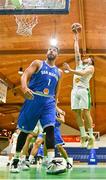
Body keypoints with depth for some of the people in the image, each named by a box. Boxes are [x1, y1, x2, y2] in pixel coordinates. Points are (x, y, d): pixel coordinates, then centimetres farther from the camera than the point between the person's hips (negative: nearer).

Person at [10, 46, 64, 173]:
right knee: (24, 130, 4)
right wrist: (24, 88, -28)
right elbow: (25, 76, -8)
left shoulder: (59, 72, 17)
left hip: (49, 102, 3)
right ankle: (16, 160, 18)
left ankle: (51, 161, -21)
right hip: (33, 99, -2)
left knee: (50, 128, -17)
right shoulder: (37, 63, 6)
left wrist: (54, 104, 14)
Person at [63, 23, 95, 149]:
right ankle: (83, 135, 3)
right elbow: (77, 51, 25)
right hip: (75, 90, 6)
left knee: (86, 112, -11)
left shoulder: (91, 67, 7)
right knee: (77, 113, -1)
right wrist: (76, 38, 28)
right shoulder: (79, 64, 26)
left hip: (83, 89, -6)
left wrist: (70, 70, -20)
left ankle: (91, 136, -8)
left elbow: (82, 73, -12)